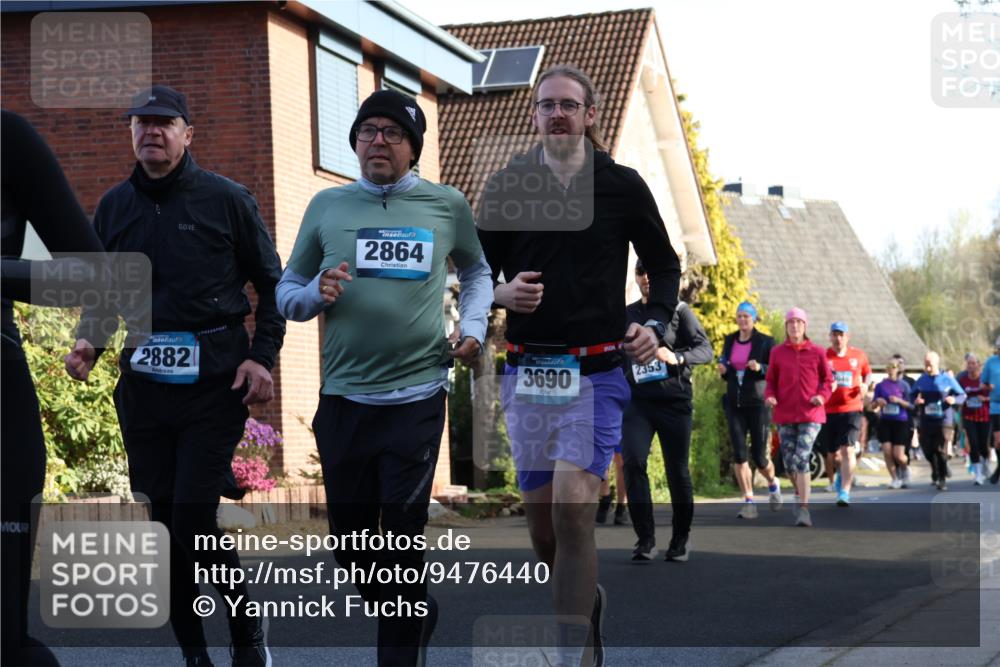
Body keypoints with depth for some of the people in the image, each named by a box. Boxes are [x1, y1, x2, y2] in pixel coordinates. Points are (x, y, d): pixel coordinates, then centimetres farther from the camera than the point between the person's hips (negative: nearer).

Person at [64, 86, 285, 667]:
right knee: (162, 521, 5)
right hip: (143, 383, 5)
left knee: (194, 517, -11)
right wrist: (90, 341, 0)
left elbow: (270, 281, 4)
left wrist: (263, 357, -6)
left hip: (214, 381, -4)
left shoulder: (226, 199, -1)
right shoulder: (114, 206, 10)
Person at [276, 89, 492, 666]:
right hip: (342, 399, 2)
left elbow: (478, 271, 22)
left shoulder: (448, 205, 4)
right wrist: (317, 294, -11)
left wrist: (474, 326, 4)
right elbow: (286, 293, 11)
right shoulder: (328, 206, 6)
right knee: (349, 542, 10)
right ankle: (418, 612, 35)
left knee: (403, 540, -3)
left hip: (417, 397, -2)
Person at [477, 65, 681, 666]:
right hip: (527, 370, 3)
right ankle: (589, 598, 38)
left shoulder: (623, 185, 2)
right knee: (541, 523, 8)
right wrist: (502, 293, -10)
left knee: (572, 505, -18)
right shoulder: (506, 186, 6)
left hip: (598, 372, -3)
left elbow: (664, 265, 13)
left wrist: (655, 324, -4)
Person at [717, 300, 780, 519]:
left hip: (757, 403, -3)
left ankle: (773, 484, 32)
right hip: (734, 404, 4)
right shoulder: (729, 341, 10)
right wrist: (723, 371, -1)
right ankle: (749, 502, -2)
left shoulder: (766, 342, -3)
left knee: (758, 455, -1)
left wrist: (760, 368, -22)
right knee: (739, 453, -8)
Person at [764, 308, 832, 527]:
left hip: (810, 414, -3)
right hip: (785, 414, 3)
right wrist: (769, 396, -9)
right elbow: (770, 380, 11)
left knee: (801, 458, -16)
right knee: (789, 462, 6)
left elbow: (827, 379, 8)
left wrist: (822, 395, -11)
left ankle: (803, 509, -15)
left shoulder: (817, 352, 2)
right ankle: (800, 494, 36)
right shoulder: (777, 352, 5)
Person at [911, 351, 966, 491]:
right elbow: (912, 395, 15)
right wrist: (915, 401, -7)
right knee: (928, 451, 3)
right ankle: (937, 473, 30)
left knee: (940, 451, -10)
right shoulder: (921, 380, 8)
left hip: (943, 422, -3)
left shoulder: (947, 379, -1)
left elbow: (962, 395, 3)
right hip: (926, 422, 3)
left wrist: (954, 400, -18)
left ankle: (942, 479, 4)